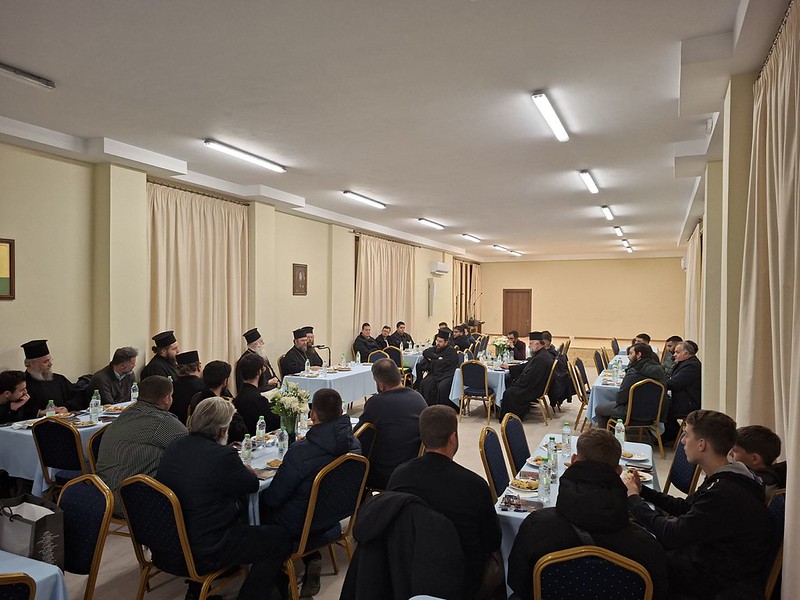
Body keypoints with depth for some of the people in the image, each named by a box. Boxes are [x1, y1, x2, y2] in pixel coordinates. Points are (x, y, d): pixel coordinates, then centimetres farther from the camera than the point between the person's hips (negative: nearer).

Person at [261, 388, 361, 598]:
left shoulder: (301, 451, -31)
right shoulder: (353, 443, -12)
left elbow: (273, 499, -19)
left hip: (299, 526, -6)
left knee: (260, 507, 19)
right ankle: (312, 558, 16)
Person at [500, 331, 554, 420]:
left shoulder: (540, 359, -27)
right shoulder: (542, 354, 8)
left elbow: (527, 379, -26)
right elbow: (526, 366, 18)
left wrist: (514, 383, -10)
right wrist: (508, 367, 12)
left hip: (534, 390, -11)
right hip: (535, 385, 11)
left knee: (509, 392, -17)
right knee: (508, 382, 13)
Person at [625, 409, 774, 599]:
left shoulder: (725, 493, -32)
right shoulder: (724, 479, 1)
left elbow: (672, 535, -29)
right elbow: (685, 508, 12)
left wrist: (633, 498, -17)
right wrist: (642, 491, 3)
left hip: (724, 582, -9)